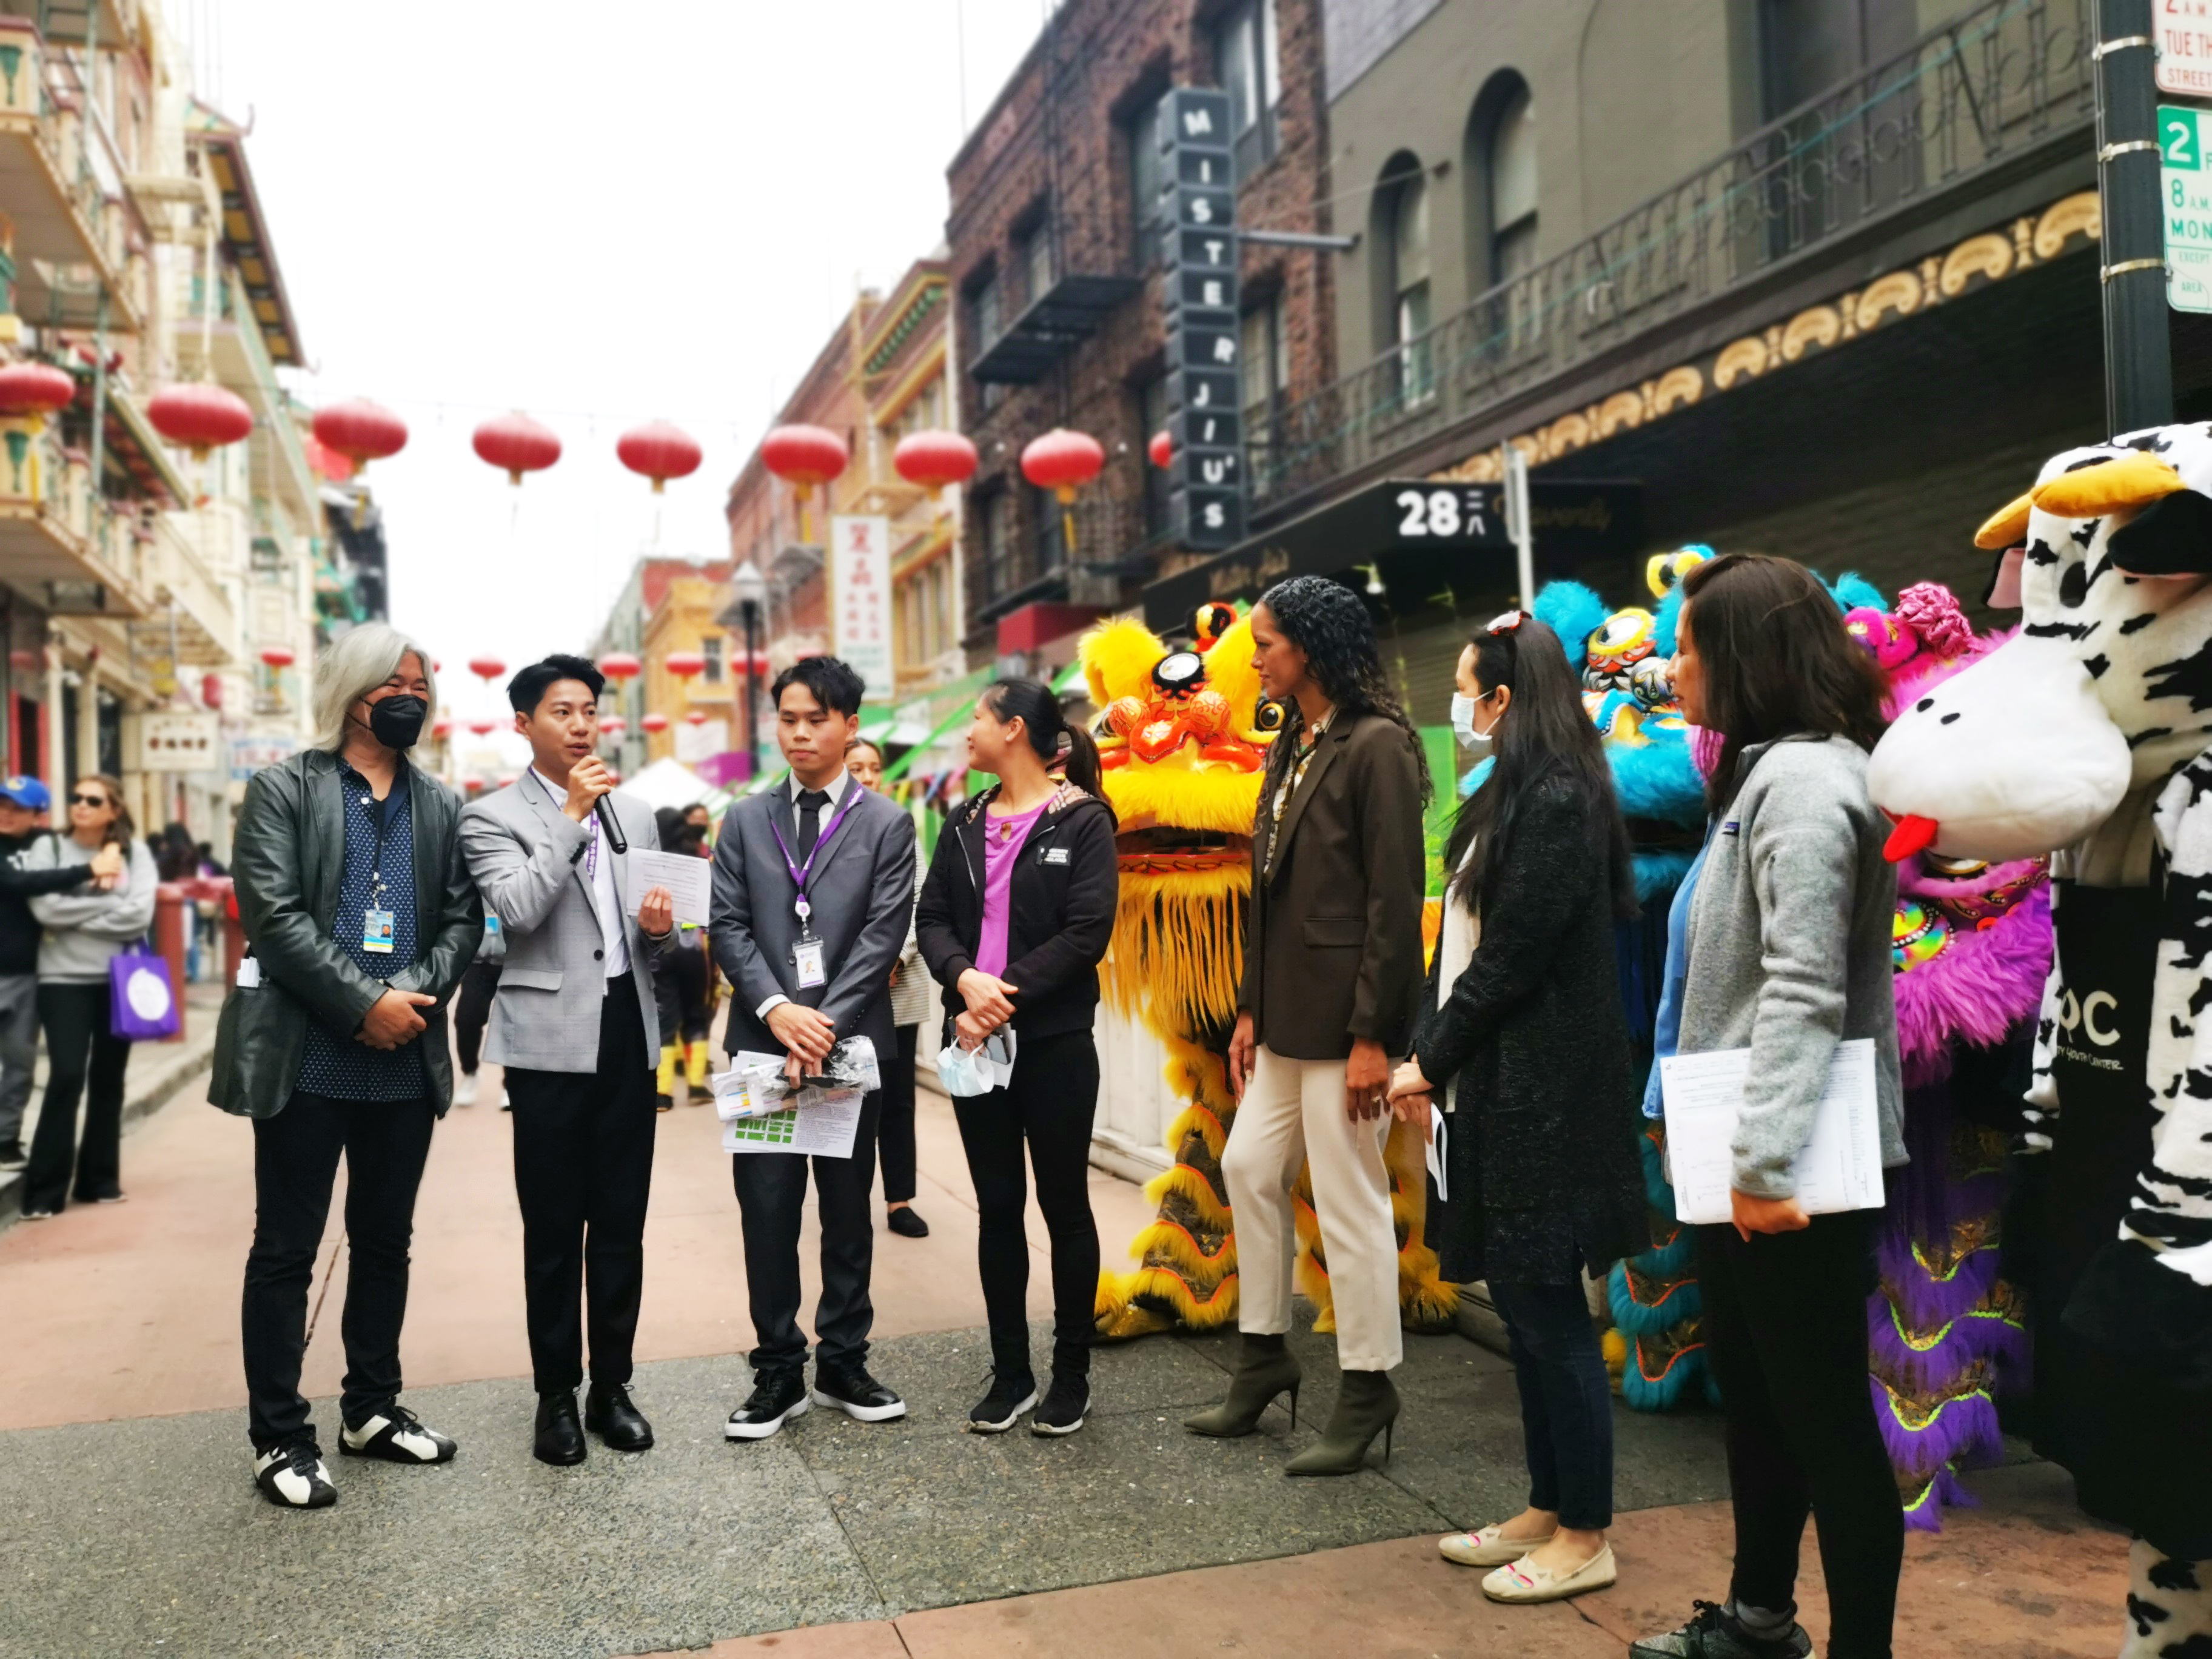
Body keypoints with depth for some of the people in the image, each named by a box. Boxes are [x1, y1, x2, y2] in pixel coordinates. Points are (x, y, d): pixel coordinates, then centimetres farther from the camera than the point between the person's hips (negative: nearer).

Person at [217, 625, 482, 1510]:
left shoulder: (441, 806, 11)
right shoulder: (282, 790, -2)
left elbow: (462, 918, 6)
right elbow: (274, 913, -12)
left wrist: (417, 995, -12)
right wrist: (366, 1001, -18)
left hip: (405, 1063, 5)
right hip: (307, 1059, -4)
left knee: (386, 1242, 14)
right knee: (285, 1250, 4)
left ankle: (372, 1408, 28)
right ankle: (279, 1436, 14)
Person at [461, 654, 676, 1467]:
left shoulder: (633, 813, 13)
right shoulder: (491, 817, -1)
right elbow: (518, 910, -18)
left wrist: (659, 926, -4)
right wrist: (572, 814, -18)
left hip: (628, 1033, 4)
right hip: (551, 1040, -4)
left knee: (621, 1225, 10)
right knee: (554, 1231, 5)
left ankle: (612, 1385, 22)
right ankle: (556, 1394, 19)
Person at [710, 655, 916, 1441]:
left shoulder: (886, 824, 3)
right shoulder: (745, 820, 9)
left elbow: (883, 935, -6)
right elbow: (728, 927, 3)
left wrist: (826, 1022, -14)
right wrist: (777, 1009, -11)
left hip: (851, 1042, -1)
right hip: (763, 1042, 1)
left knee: (848, 1210, 9)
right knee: (767, 1212, 3)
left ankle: (842, 1363, 22)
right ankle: (778, 1373, 14)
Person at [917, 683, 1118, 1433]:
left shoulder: (1082, 820, -5)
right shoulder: (965, 823, 12)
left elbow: (1086, 932, -13)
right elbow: (933, 918, 5)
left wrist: (1007, 997, -17)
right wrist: (965, 979, -15)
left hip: (1054, 1040, -5)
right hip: (976, 1038, 5)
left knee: (1064, 1203, 5)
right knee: (997, 1206, 10)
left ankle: (1072, 1373, 18)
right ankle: (1010, 1372, 20)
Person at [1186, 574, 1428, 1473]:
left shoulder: (1377, 746, -13)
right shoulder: (1292, 747, 14)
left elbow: (1395, 899, -17)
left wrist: (1373, 1035, -18)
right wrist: (1250, 1009, 13)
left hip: (1345, 1014, -9)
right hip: (1286, 1012, 9)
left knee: (1350, 1198, 1)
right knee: (1250, 1167, 14)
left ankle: (1367, 1390, 17)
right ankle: (1264, 1357, 29)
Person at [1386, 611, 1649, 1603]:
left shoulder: (1557, 801, -15)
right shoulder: (1514, 796, 14)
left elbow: (1514, 955, -18)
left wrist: (1432, 1058, -9)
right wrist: (1427, 1053, 4)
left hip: (1544, 1095, -9)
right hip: (1497, 1086, 9)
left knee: (1549, 1309, 0)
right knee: (1521, 1301, 14)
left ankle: (1585, 1538, 13)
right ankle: (1547, 1510, 27)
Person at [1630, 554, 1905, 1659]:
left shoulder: (1803, 781, -17)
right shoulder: (1766, 773, 15)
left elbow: (1805, 992, -25)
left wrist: (1766, 1162, -27)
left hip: (1793, 1172, -11)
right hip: (1744, 1157, 11)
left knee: (1824, 1412, 0)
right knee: (1753, 1392, 20)